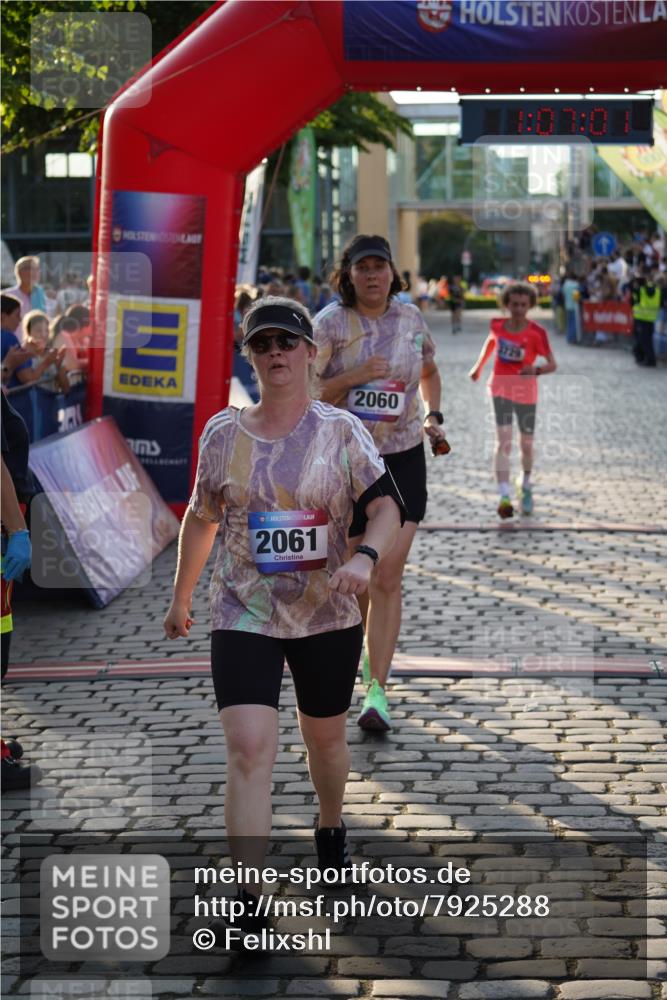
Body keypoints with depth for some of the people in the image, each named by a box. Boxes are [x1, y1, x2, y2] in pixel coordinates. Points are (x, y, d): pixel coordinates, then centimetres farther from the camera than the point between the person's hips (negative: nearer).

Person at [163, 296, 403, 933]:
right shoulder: (223, 434, 1)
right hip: (243, 617, 0)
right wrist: (181, 598, 20)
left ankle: (330, 831, 49)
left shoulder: (341, 432, -4)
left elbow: (386, 507, -11)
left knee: (325, 738, 18)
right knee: (248, 750, -14)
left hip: (328, 616, 0)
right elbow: (201, 517, 14)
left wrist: (364, 558, -32)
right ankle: (247, 899, -12)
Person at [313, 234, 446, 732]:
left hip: (403, 458, 1)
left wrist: (433, 415, 8)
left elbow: (429, 372, 23)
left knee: (388, 577, -9)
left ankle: (377, 691, -8)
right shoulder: (330, 323, -8)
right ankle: (368, 647, 41)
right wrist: (356, 376, -24)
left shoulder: (410, 318, 3)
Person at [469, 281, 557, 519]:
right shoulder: (497, 326, -5)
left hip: (526, 393, 0)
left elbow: (552, 364, -13)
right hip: (500, 389, 0)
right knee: (503, 441, -15)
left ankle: (525, 484, 42)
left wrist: (537, 370, -33)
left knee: (526, 444, 12)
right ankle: (504, 496, -25)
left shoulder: (536, 333, -13)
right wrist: (479, 365, 27)